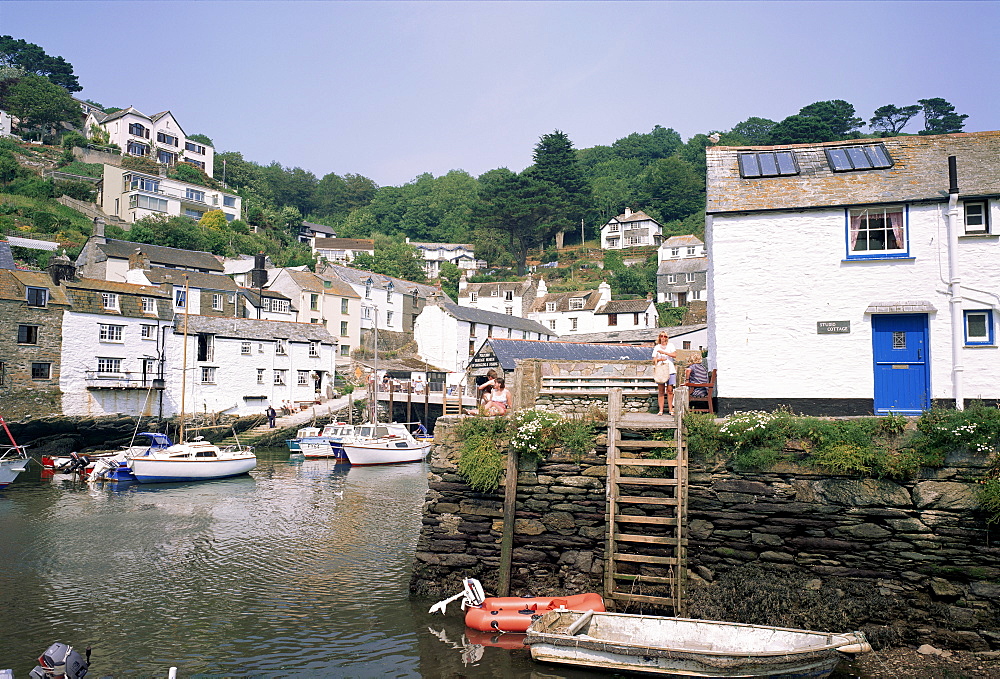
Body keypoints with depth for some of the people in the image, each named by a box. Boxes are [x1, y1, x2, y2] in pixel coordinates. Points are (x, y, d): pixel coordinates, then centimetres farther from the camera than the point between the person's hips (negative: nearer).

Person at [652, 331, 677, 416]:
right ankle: (661, 410, -2)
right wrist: (659, 359, -9)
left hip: (670, 370, -1)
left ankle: (670, 409, 3)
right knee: (661, 390, -3)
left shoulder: (670, 345, 10)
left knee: (670, 390, -3)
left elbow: (674, 354, -6)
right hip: (660, 370, 1)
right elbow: (654, 360, 11)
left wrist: (664, 352, -12)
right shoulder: (656, 347, 14)